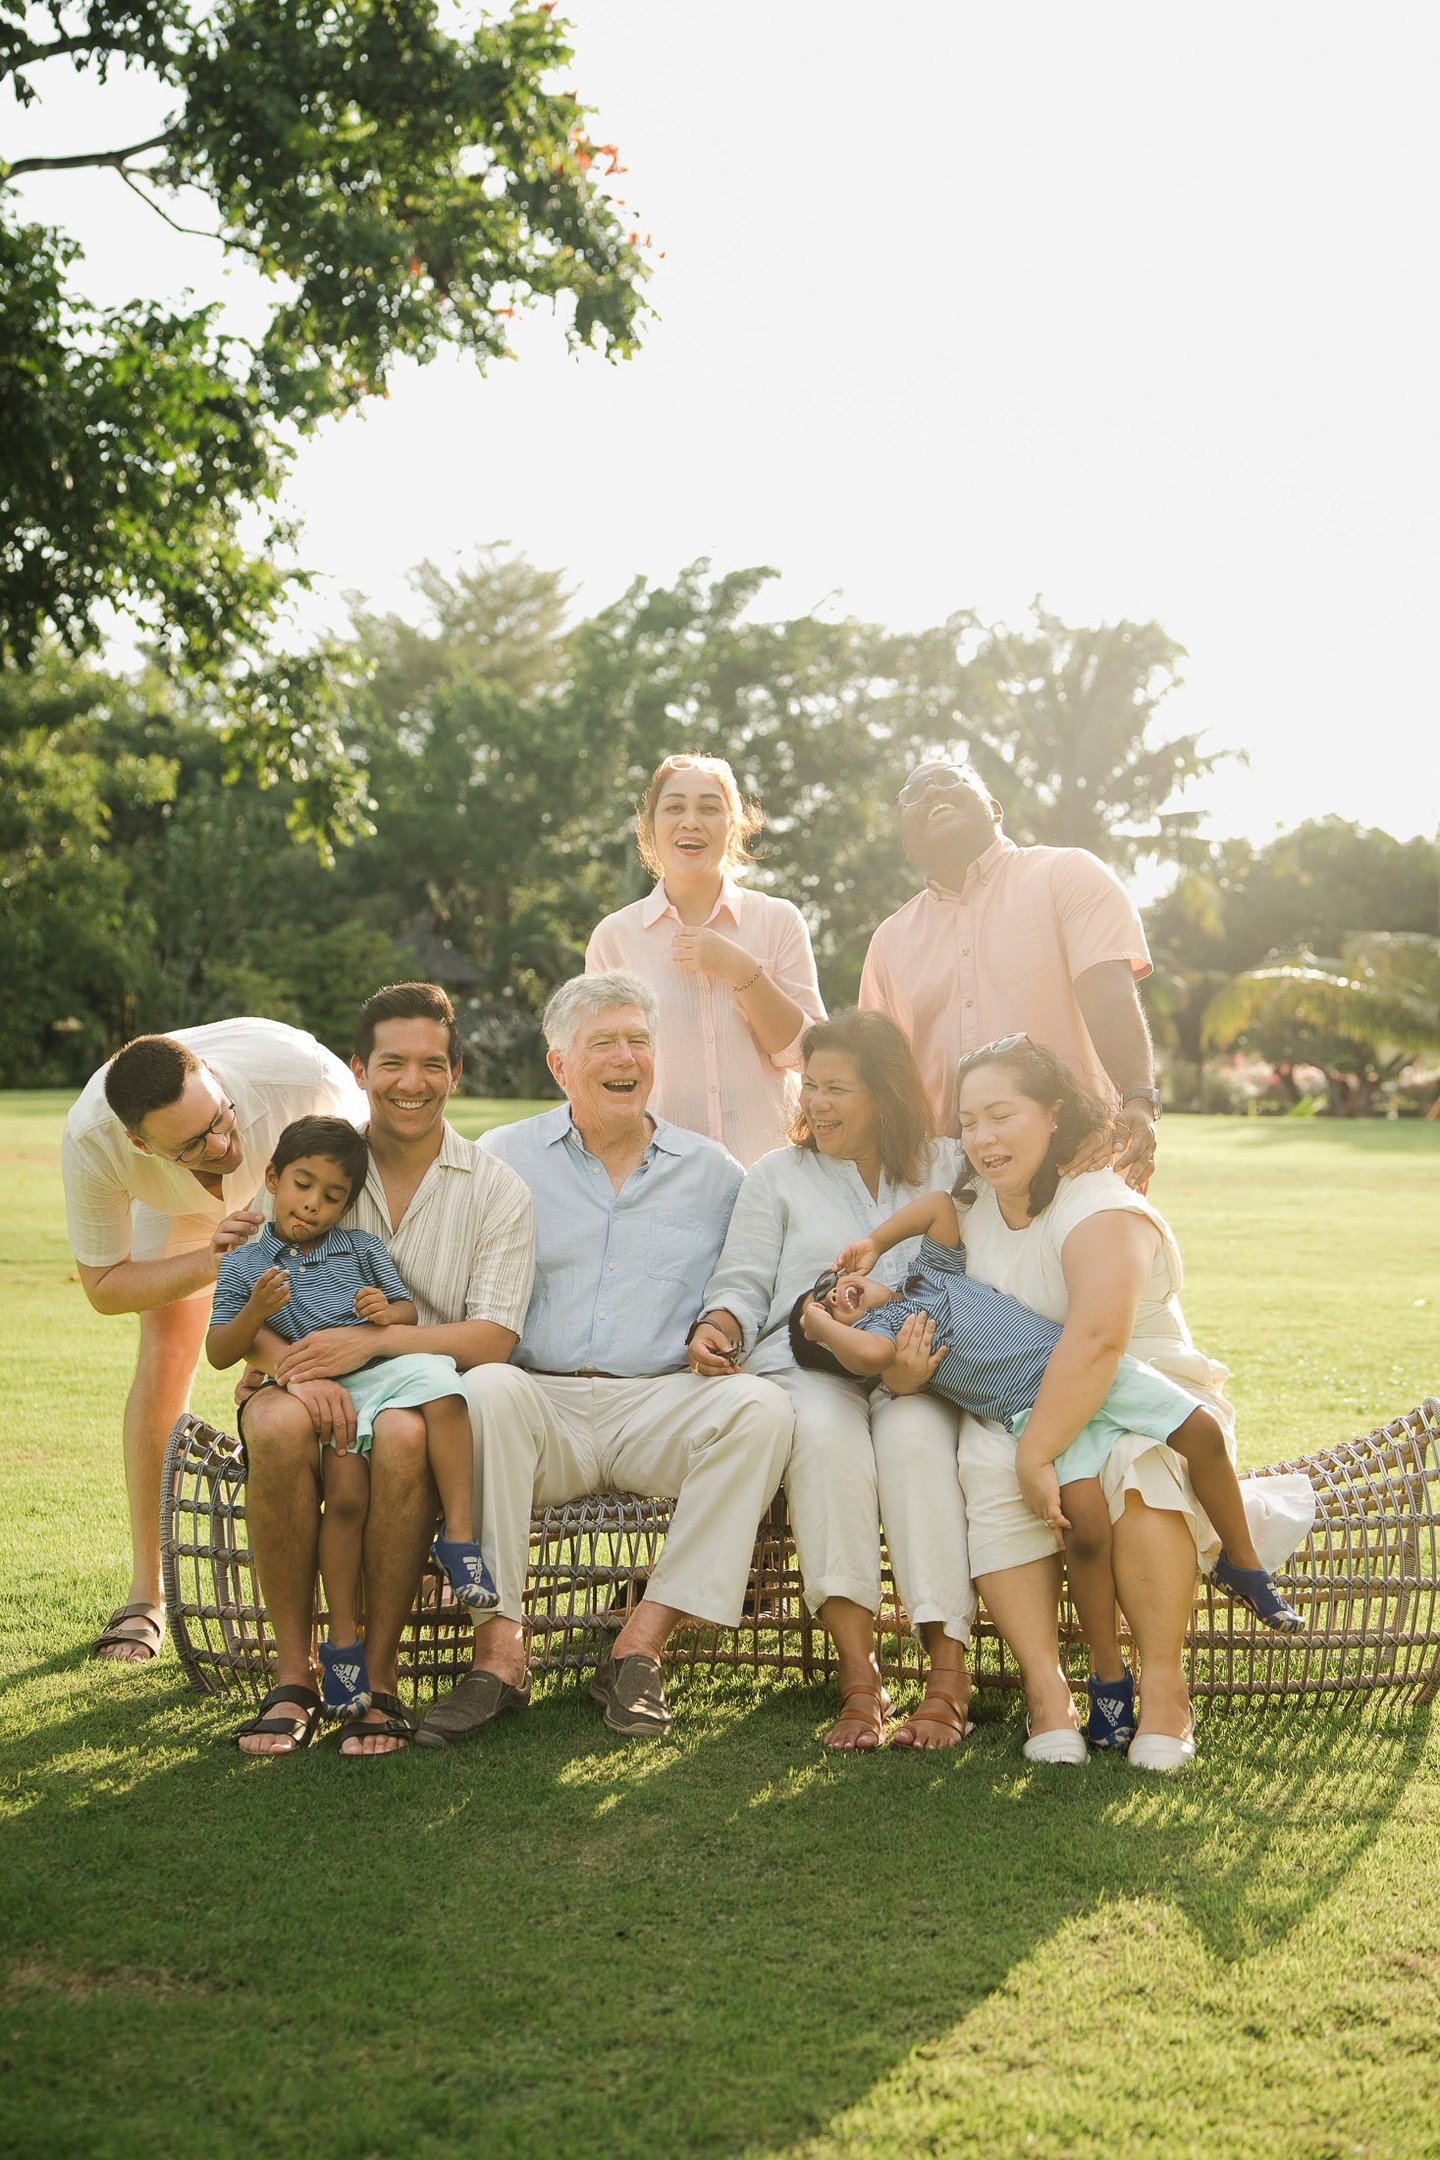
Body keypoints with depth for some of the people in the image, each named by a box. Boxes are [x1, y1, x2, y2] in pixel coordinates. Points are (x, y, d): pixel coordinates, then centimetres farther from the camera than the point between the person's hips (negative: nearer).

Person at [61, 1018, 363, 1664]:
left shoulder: (301, 1070, -44)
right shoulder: (90, 1139, -39)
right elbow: (103, 1285, -22)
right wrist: (210, 1262, -41)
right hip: (177, 1209, 1)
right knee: (165, 1361, -12)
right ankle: (145, 1596, 0)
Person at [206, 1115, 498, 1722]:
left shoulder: (362, 1248, 21)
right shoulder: (242, 1266, 15)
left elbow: (410, 1312, 18)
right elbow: (219, 1353, 9)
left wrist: (389, 1312, -6)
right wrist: (255, 1311, -10)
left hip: (382, 1372, 2)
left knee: (435, 1378, -33)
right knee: (345, 1490, -26)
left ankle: (458, 1532, -28)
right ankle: (343, 1638, -15)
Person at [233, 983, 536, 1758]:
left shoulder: (495, 1190, 5)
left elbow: (492, 1339, -5)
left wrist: (374, 1339, -20)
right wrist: (296, 1366, -23)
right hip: (316, 1386, 1)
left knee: (405, 1436, -36)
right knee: (280, 1425, -34)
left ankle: (378, 1678, -20)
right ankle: (292, 1676, -20)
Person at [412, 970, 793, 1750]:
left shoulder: (711, 1172, 16)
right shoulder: (503, 1159, 12)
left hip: (662, 1403, 1)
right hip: (542, 1400, -1)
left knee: (762, 1407, -28)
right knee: (485, 1389, -34)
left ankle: (641, 1644, -23)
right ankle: (499, 1650, -29)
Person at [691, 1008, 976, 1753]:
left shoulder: (949, 1168, 18)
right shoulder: (778, 1175, 22)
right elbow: (743, 1281, 14)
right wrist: (720, 1326, -8)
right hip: (807, 1366, 0)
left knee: (915, 1434, -36)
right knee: (824, 1433, -36)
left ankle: (948, 1672, -34)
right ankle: (858, 1677, -36)